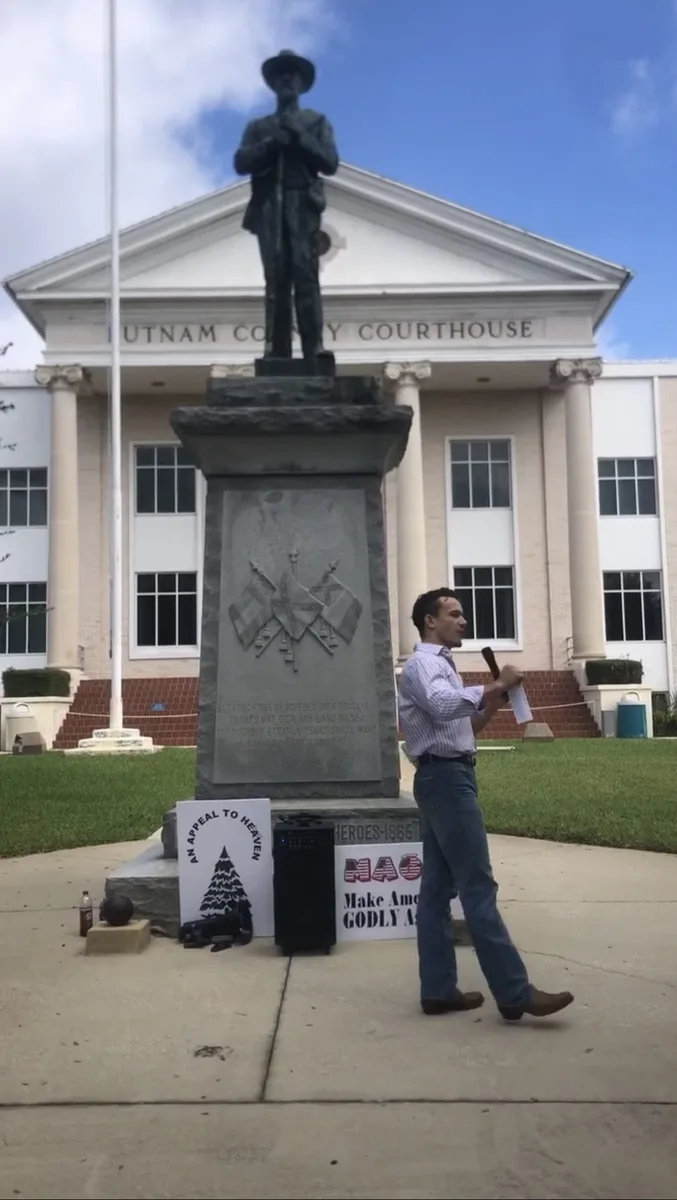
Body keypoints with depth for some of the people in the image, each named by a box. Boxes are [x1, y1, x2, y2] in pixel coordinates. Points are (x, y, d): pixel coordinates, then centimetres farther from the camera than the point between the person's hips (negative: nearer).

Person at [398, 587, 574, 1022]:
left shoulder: (441, 665, 23)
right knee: (478, 886, -10)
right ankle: (515, 993, -7)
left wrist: (490, 708, 8)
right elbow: (442, 705, -31)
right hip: (446, 778, -11)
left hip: (446, 778, 11)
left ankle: (439, 989, 13)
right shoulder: (423, 663, -9)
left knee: (439, 886, 9)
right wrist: (495, 687, -23)